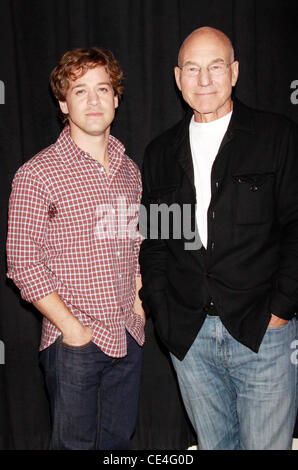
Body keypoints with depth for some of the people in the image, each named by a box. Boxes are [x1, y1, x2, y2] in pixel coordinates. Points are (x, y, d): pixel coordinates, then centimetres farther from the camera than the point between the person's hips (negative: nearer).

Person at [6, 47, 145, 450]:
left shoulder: (130, 170, 8)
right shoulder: (38, 174, -11)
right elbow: (23, 263, -12)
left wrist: (138, 305, 6)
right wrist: (72, 328, -13)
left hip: (129, 338, 5)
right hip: (74, 342, -5)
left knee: (119, 439, 19)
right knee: (75, 442, 11)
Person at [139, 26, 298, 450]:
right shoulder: (161, 153, 9)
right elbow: (152, 238, 11)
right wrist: (163, 313, 3)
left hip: (263, 334, -3)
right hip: (188, 337, 3)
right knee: (213, 443, 18)